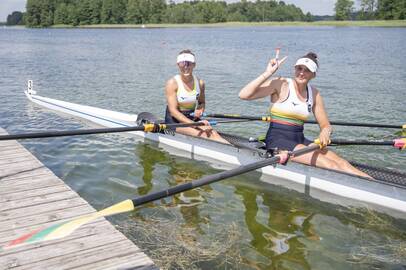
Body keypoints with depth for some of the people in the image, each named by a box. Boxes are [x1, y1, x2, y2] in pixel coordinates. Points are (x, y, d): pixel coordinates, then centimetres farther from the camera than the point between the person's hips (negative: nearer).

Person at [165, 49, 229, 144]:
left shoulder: (200, 83, 2)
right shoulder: (172, 83, -12)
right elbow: (173, 111, -18)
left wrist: (200, 110, -5)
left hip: (192, 119, 4)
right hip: (174, 121, -4)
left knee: (212, 133, -25)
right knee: (202, 134, -29)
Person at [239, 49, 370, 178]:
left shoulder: (314, 93, 9)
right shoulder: (280, 85, -8)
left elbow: (325, 125, 13)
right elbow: (244, 95, -18)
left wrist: (325, 133, -11)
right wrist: (267, 73, -20)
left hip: (299, 140, 6)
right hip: (277, 139, -6)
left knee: (340, 162, -16)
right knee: (328, 164, -23)